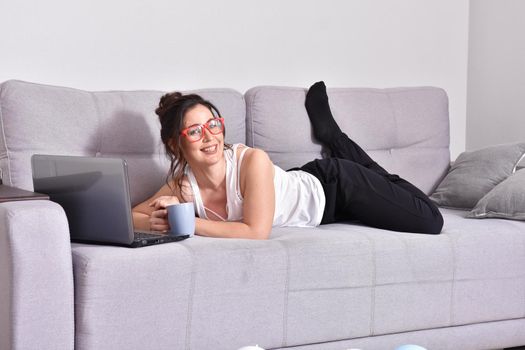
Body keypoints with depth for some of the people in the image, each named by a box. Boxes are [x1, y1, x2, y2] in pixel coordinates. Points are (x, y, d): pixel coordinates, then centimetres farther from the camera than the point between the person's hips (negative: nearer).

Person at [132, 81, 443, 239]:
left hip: (334, 186, -5)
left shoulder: (252, 161, -39)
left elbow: (256, 232, -42)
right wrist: (157, 222, -40)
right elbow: (130, 216, -18)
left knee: (430, 223, 2)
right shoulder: (182, 187, -24)